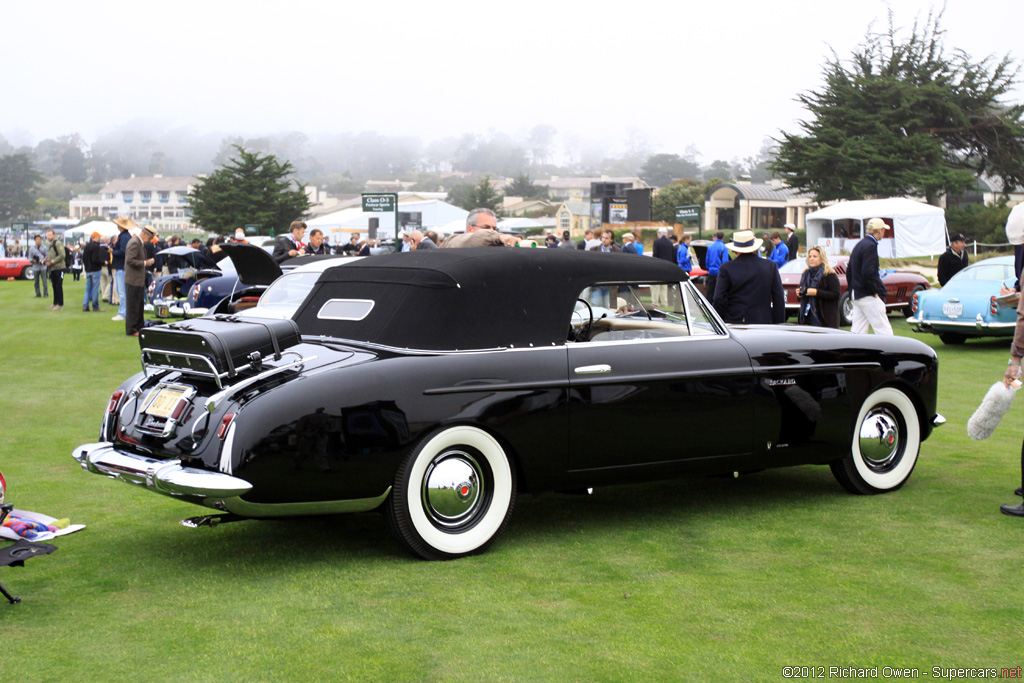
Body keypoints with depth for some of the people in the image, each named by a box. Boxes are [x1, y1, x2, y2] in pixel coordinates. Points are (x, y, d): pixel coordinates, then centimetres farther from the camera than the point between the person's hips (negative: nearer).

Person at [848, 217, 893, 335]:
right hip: (868, 296, -9)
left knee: (857, 331, 8)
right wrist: (875, 292, -15)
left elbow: (849, 271, 20)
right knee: (884, 330, -6)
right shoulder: (870, 246, -14)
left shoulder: (859, 245, 15)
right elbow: (867, 273, -23)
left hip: (856, 295, 9)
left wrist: (852, 291, 20)